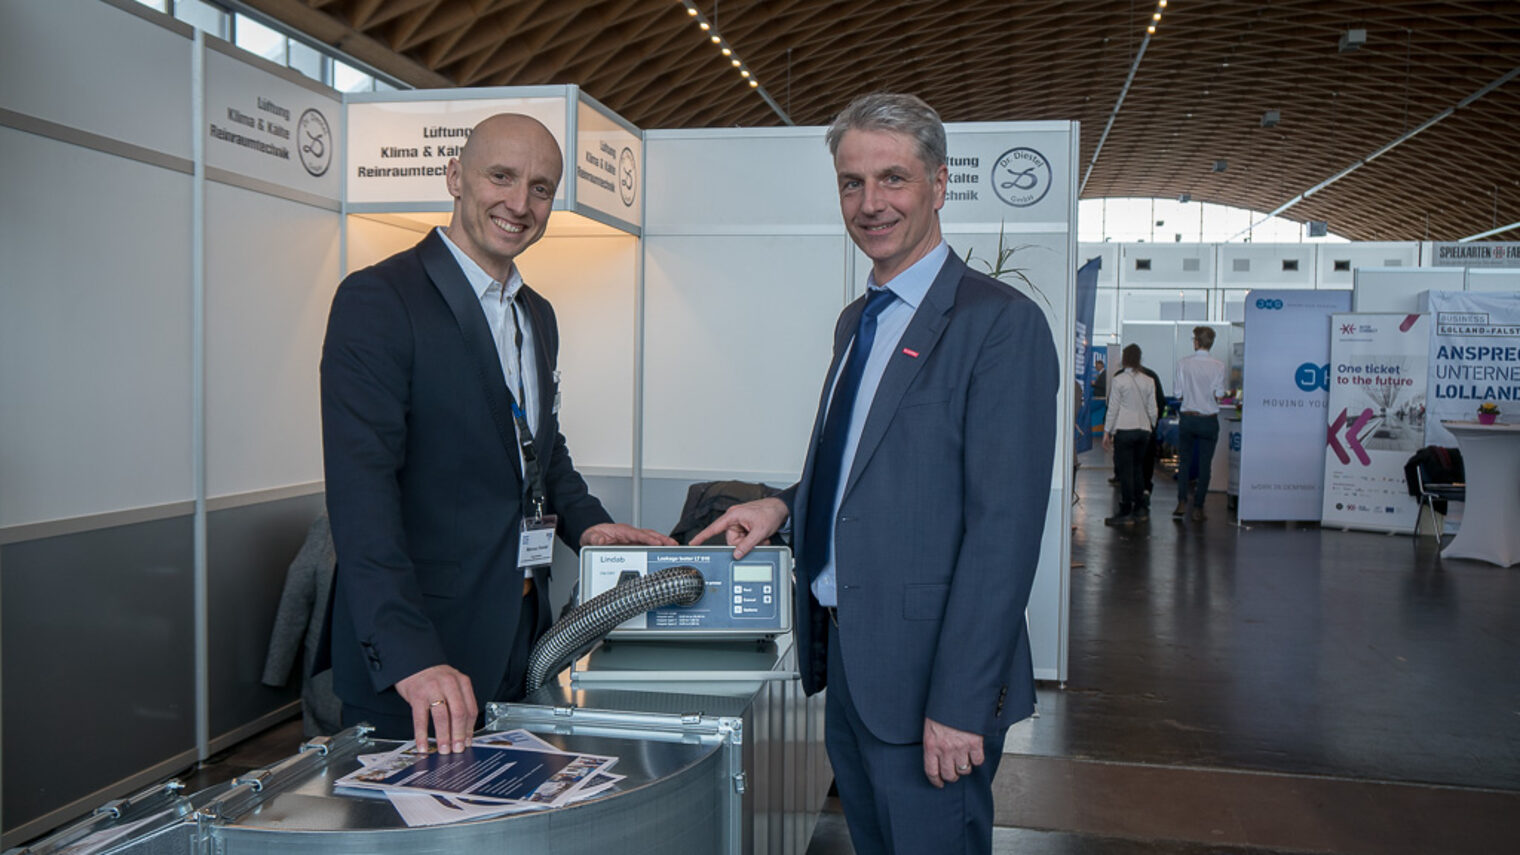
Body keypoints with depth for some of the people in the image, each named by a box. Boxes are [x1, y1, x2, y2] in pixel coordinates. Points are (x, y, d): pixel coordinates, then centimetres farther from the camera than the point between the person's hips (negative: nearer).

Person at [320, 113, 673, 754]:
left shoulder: (538, 315, 14)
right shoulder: (377, 300, -12)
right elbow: (362, 491, -21)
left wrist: (584, 520, 7)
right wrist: (411, 655, -29)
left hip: (518, 639, 7)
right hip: (411, 645, -7)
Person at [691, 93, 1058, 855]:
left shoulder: (1000, 323, -15)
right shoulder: (855, 322, 12)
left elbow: (1004, 529, -19)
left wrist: (959, 704, -21)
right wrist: (785, 505, 3)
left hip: (927, 671, -8)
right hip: (844, 654, 8)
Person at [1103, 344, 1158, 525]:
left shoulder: (1119, 380, -7)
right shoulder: (1148, 381, 6)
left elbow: (1113, 408, -7)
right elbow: (1153, 410, 9)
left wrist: (1107, 432, -1)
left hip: (1124, 430, -5)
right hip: (1143, 430, 5)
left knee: (1125, 471, -3)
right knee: (1138, 469, 15)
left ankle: (1126, 513, -2)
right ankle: (1140, 509, 18)